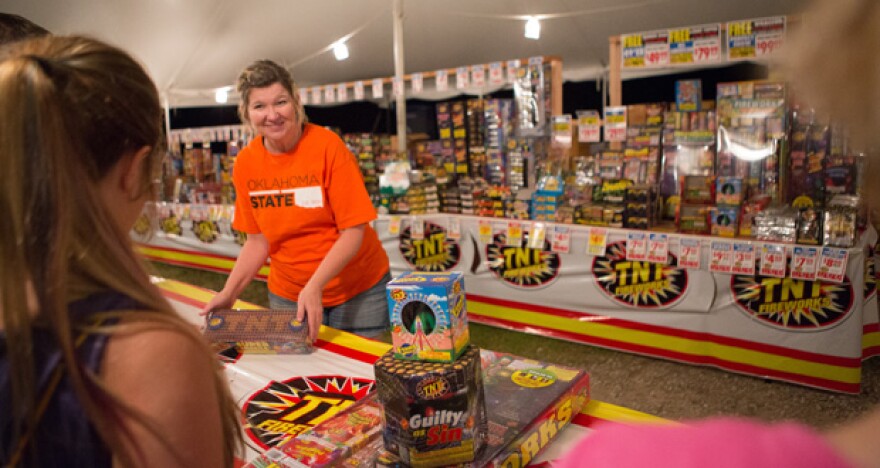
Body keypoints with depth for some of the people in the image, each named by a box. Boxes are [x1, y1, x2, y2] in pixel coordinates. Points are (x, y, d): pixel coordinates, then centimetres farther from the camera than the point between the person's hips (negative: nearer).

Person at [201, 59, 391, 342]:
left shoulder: (328, 146, -16)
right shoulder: (245, 164, -3)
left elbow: (353, 230, -17)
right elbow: (258, 241, 4)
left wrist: (314, 287, -24)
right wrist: (228, 294, -5)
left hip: (357, 289, -3)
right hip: (287, 295, 3)